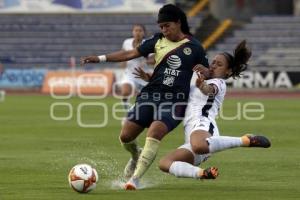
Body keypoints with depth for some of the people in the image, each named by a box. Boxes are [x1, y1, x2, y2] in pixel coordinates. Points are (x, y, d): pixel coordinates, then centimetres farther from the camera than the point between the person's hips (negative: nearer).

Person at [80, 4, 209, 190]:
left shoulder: (194, 47, 2)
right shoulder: (158, 40, 9)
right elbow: (131, 53, 9)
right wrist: (100, 58, 3)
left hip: (174, 100, -4)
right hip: (150, 95, 4)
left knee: (154, 133, -28)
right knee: (126, 136, -1)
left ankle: (135, 179, -22)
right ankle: (137, 156, 36)